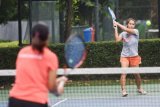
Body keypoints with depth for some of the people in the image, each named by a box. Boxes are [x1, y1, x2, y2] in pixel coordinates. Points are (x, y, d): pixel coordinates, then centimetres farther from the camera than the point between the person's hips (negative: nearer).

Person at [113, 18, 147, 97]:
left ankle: (139, 88, 31)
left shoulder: (136, 31, -4)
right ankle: (123, 90, -19)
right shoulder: (123, 34, 0)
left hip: (134, 56, 0)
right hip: (124, 56, 0)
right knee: (123, 72, -17)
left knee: (136, 74, 9)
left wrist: (117, 24, -14)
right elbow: (117, 39, -18)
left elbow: (126, 29, -19)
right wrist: (115, 28, -19)